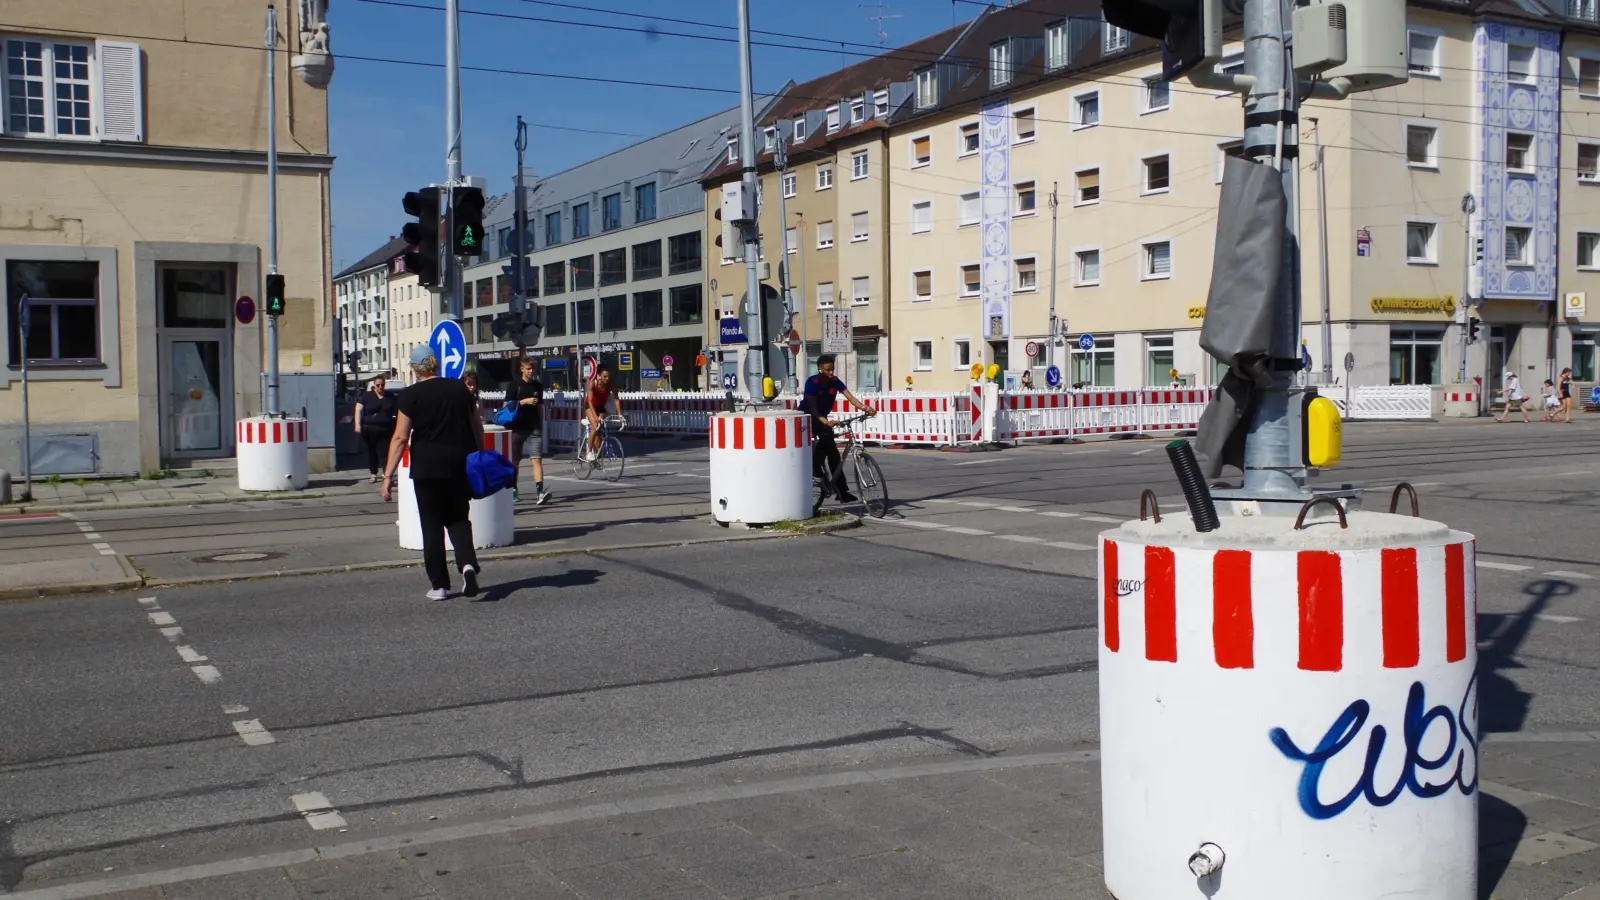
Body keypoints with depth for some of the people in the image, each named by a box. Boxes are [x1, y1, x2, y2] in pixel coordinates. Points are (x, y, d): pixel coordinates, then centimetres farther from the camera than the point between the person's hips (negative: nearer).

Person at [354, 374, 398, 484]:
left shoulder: (391, 397, 7)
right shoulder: (366, 396, 2)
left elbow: (397, 411, 15)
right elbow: (358, 410, 0)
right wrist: (357, 425, -12)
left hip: (385, 430, 0)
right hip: (369, 430, 0)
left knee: (385, 453, -8)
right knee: (372, 452, 9)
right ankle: (374, 475, 20)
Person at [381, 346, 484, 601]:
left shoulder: (411, 395, -5)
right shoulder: (460, 389, 7)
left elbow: (400, 438, -9)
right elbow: (478, 428, 11)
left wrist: (388, 476, -8)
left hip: (427, 467, -3)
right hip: (460, 465, 3)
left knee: (432, 524, 6)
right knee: (458, 518, 15)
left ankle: (439, 585, 8)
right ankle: (468, 563, -10)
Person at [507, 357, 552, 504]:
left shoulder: (538, 386, 9)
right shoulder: (515, 385, -1)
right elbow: (508, 405, -7)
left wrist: (541, 425, 14)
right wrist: (525, 401, -18)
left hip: (534, 427, 1)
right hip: (517, 427, -1)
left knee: (537, 459, -12)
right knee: (515, 460, 11)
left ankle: (539, 492, -22)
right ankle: (512, 489, 28)